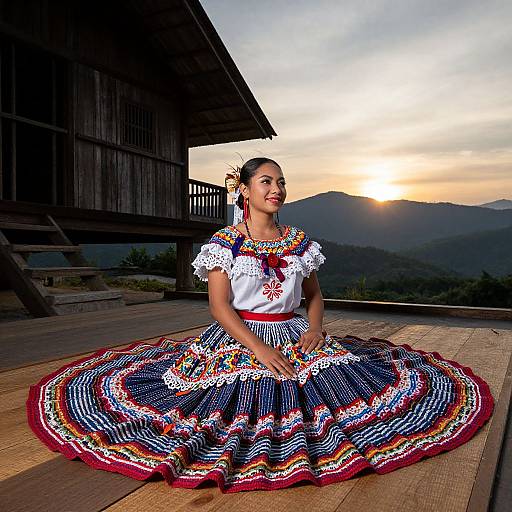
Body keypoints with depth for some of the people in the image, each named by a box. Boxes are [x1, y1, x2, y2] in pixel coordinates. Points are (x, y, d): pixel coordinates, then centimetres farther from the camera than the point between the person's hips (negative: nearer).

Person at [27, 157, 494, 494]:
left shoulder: (299, 241, 7)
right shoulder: (225, 242, -5)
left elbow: (314, 294, 14)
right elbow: (219, 305, -11)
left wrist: (315, 328, -7)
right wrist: (258, 348, -21)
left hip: (294, 337, 4)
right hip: (238, 340, -3)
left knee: (346, 377, -10)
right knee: (243, 398, -20)